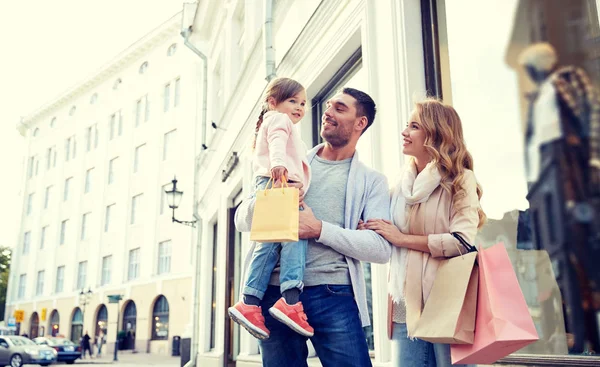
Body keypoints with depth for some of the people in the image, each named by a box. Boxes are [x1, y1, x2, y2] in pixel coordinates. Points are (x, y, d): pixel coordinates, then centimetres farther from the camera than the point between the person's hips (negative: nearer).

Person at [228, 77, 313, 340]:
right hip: (277, 185, -10)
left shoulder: (272, 123, 38)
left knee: (269, 244, 0)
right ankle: (290, 300, -33)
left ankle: (250, 302, -7)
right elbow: (277, 141, -15)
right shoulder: (279, 119, 7)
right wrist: (278, 163, -33)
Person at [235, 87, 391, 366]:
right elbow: (242, 219, 12)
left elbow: (381, 248, -6)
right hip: (275, 291, 3)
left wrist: (319, 229, -15)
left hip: (333, 294, -2)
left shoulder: (371, 181, 7)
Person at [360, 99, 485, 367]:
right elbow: (387, 244, 21)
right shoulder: (402, 184, 13)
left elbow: (462, 242, -16)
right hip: (407, 305, 5)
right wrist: (365, 229, 0)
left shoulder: (460, 179, -2)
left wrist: (401, 238, -11)